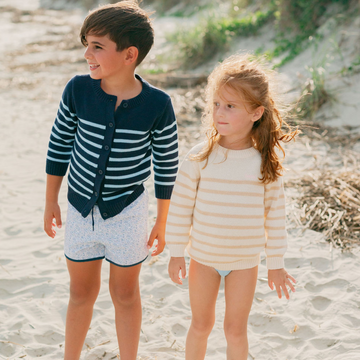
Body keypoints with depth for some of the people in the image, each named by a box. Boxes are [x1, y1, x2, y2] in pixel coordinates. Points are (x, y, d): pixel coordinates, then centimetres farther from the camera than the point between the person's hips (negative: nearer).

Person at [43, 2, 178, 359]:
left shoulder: (157, 104, -17)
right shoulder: (78, 89, -13)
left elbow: (166, 165, -5)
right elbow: (59, 144, 1)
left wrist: (161, 223, 1)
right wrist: (51, 202, 7)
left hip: (126, 212, -2)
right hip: (80, 209, 2)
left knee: (125, 293, 15)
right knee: (81, 292, 18)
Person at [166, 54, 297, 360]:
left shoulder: (266, 162, -11)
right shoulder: (200, 157, -13)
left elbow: (275, 214, -3)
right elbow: (181, 205, -5)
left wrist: (276, 264, 2)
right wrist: (176, 253, -2)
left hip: (245, 261, 0)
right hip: (203, 257, 0)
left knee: (236, 330, 12)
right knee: (201, 325, 15)